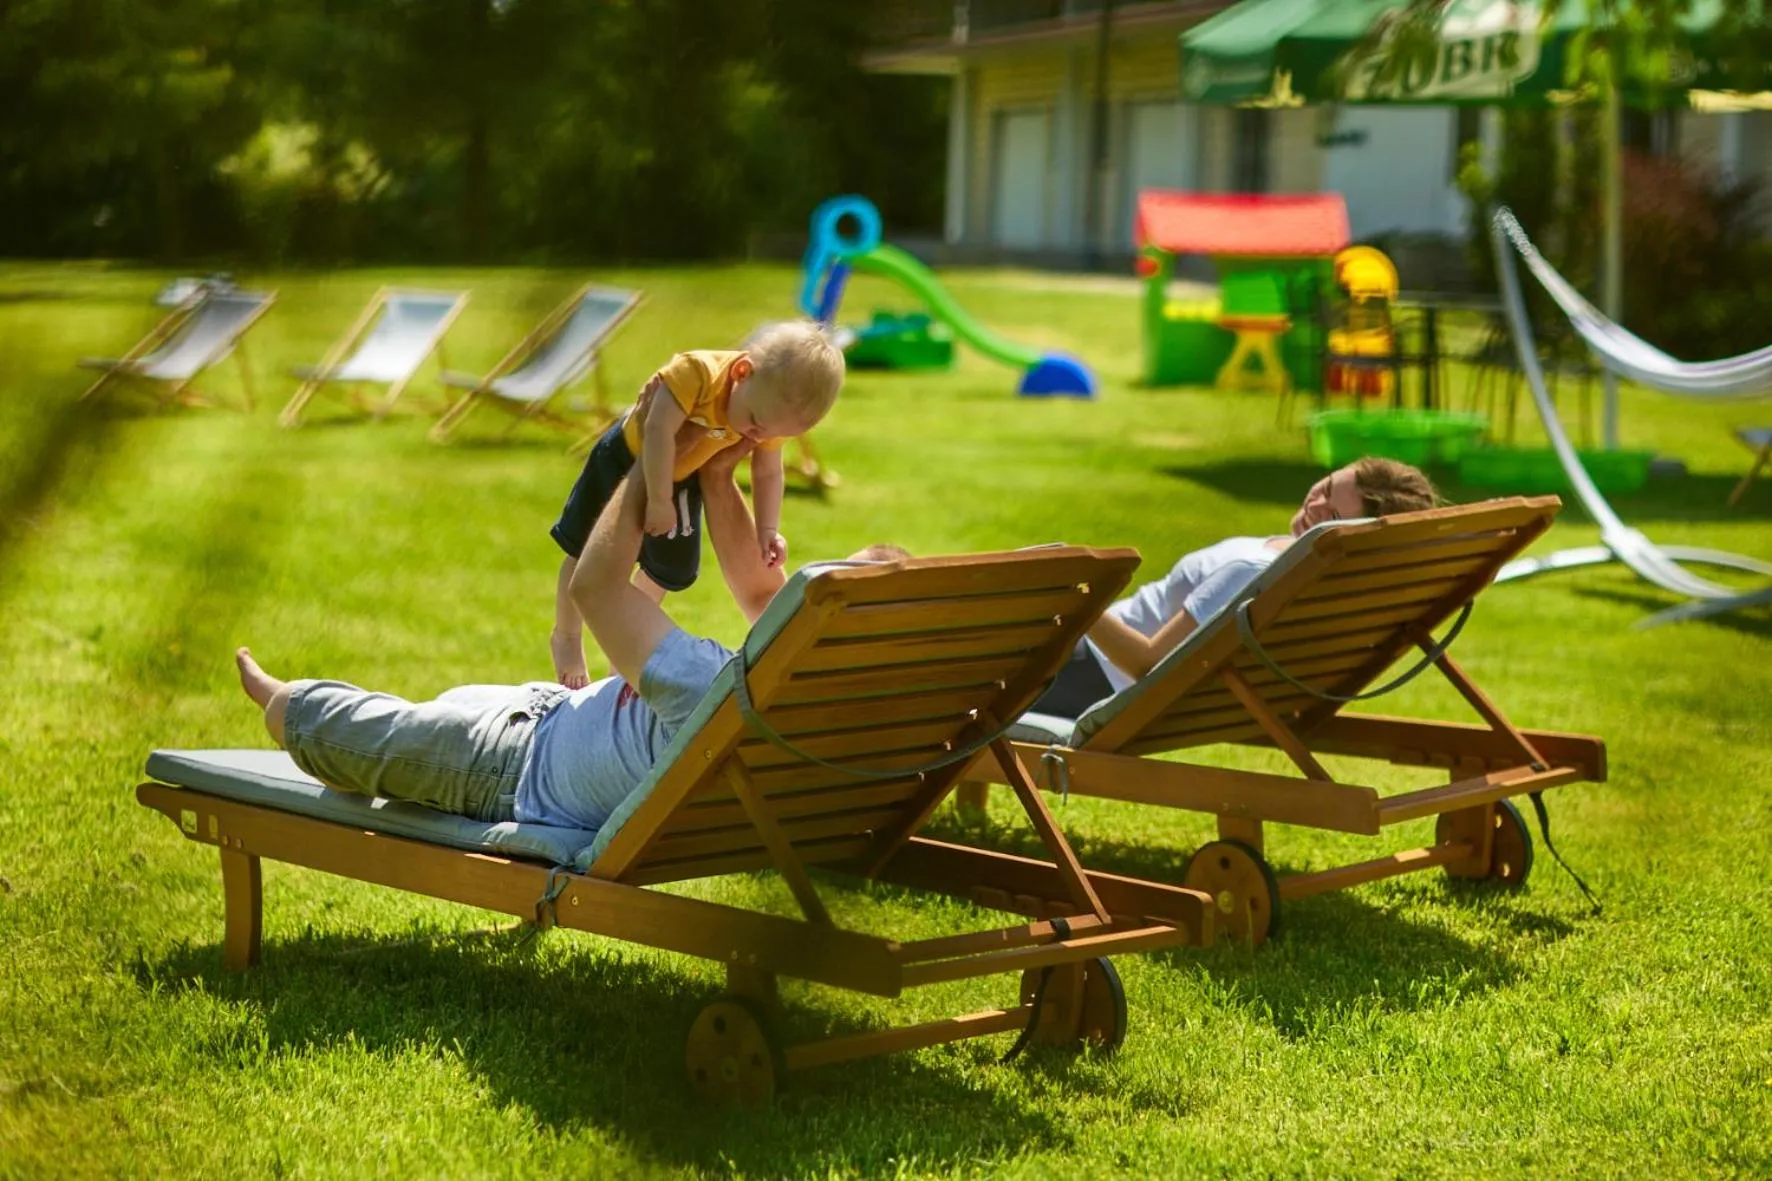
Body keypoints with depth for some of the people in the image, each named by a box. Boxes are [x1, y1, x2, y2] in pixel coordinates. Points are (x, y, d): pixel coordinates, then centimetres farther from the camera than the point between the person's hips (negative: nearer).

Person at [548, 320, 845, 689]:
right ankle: (566, 638, 35)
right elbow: (658, 431, -48)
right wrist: (659, 500, -47)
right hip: (627, 457, -5)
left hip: (683, 477, 5)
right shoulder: (695, 372, -44)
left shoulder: (771, 412, -25)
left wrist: (767, 529, -23)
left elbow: (767, 472, -14)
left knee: (669, 571, 17)